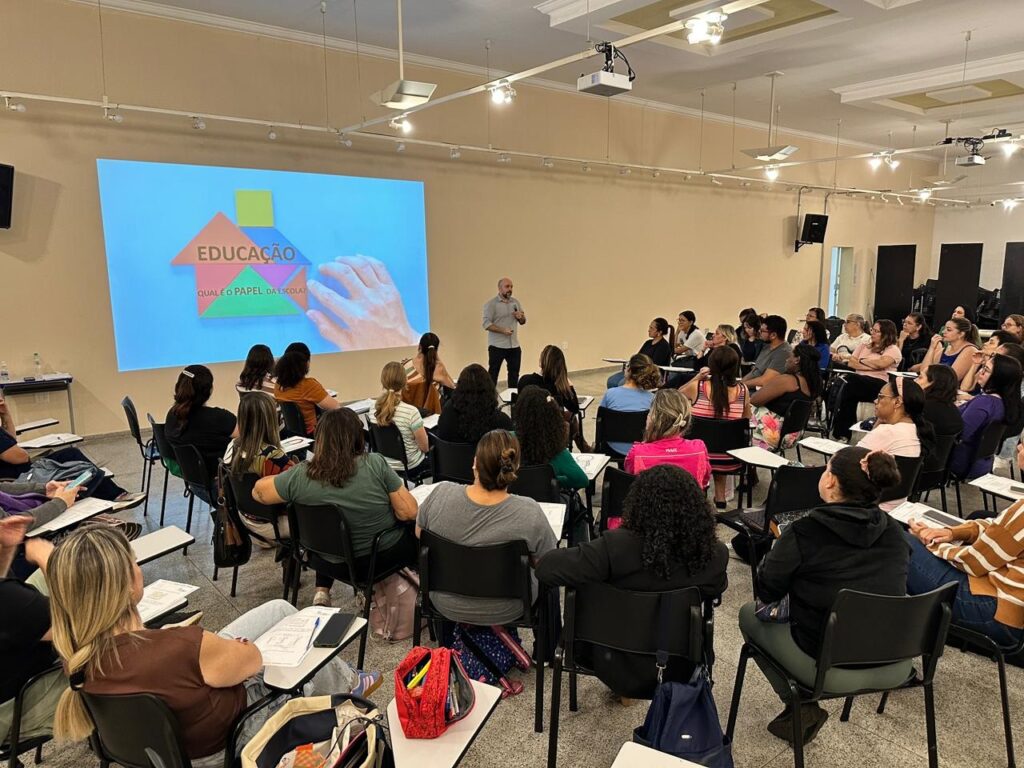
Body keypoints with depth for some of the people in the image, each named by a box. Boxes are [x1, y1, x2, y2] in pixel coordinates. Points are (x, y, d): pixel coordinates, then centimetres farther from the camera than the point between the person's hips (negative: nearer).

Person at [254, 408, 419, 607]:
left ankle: (322, 591, 24)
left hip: (336, 565, 2)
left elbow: (258, 492, -2)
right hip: (386, 554, -1)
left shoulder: (299, 476, -18)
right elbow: (409, 512, -19)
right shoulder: (376, 464, -23)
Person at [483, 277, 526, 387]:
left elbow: (523, 322, 16)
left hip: (514, 346, 5)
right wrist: (503, 330, -25)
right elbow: (486, 324, -14)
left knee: (514, 374, 13)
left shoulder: (516, 302, 10)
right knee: (493, 373, 0)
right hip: (497, 346, -5)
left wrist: (521, 317, -8)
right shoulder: (491, 304, -7)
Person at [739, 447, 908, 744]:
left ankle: (802, 707, 11)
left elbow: (765, 592, -6)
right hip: (894, 670, 5)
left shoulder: (804, 532, -18)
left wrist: (781, 549, 11)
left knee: (749, 614, 19)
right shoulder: (894, 532, -2)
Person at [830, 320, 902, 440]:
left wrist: (861, 361, 3)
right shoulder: (864, 346, 26)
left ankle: (843, 432, -30)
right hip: (858, 382, 5)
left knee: (851, 382, -34)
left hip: (880, 384, -4)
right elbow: (851, 363, 11)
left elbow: (881, 364, -12)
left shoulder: (893, 349, 8)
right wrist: (871, 367, -3)